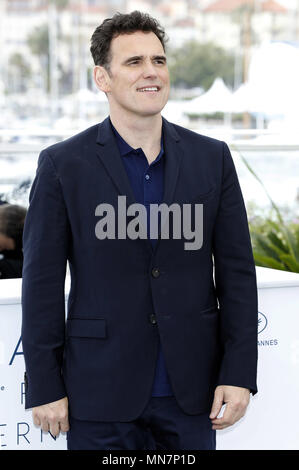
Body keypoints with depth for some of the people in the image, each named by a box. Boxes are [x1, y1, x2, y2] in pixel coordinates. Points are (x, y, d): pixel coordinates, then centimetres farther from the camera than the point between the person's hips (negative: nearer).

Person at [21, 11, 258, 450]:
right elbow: (43, 282, -3)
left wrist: (239, 373, -2)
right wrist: (44, 388, -5)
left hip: (191, 391, 2)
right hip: (100, 395, -2)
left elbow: (237, 271, 4)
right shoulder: (63, 164, -3)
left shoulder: (212, 157, 3)